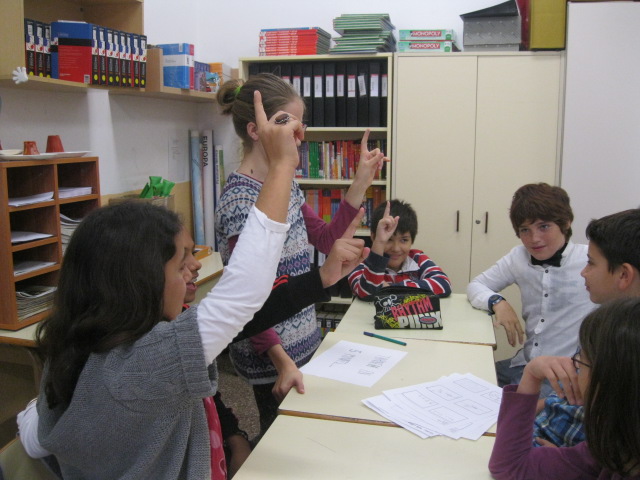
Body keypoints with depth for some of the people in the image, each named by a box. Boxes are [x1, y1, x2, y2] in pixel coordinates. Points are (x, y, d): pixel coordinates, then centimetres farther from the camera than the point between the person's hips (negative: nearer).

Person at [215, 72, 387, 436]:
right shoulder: (240, 199, -22)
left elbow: (326, 239, 11)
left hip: (305, 340, 9)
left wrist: (360, 185, 3)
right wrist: (282, 360, -31)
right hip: (272, 356, -9)